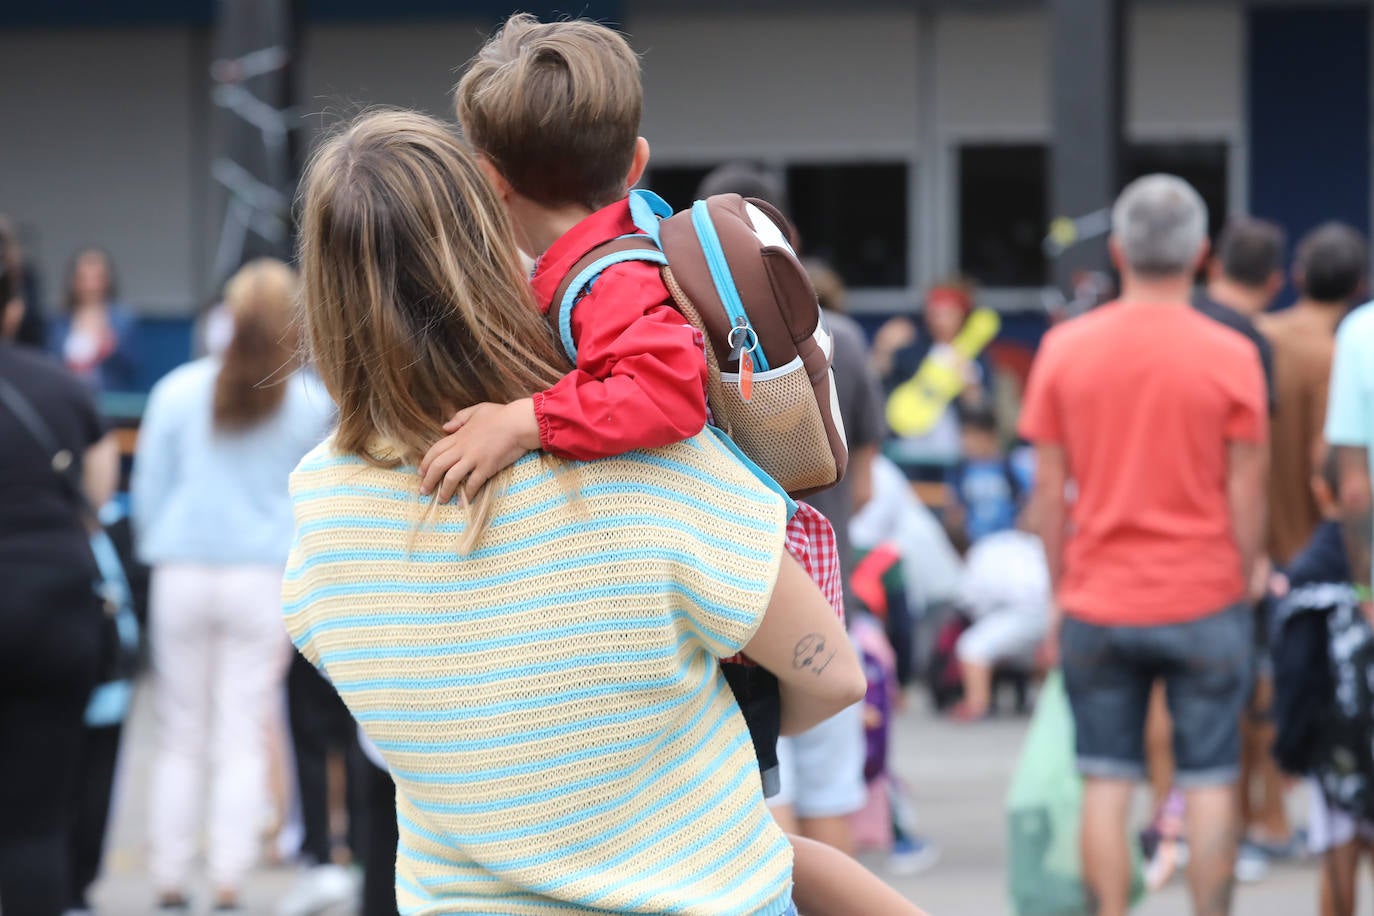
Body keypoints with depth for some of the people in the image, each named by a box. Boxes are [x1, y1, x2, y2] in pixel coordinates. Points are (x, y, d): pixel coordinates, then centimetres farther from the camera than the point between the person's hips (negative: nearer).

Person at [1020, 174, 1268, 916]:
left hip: (1098, 603, 2)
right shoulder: (1230, 356, -6)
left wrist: (1058, 598, 9)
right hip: (1203, 600, -2)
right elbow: (1245, 494, -4)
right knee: (1209, 784, 5)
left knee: (1105, 785, 6)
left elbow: (1048, 490, 1)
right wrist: (1243, 588, 8)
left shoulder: (1064, 349, -1)